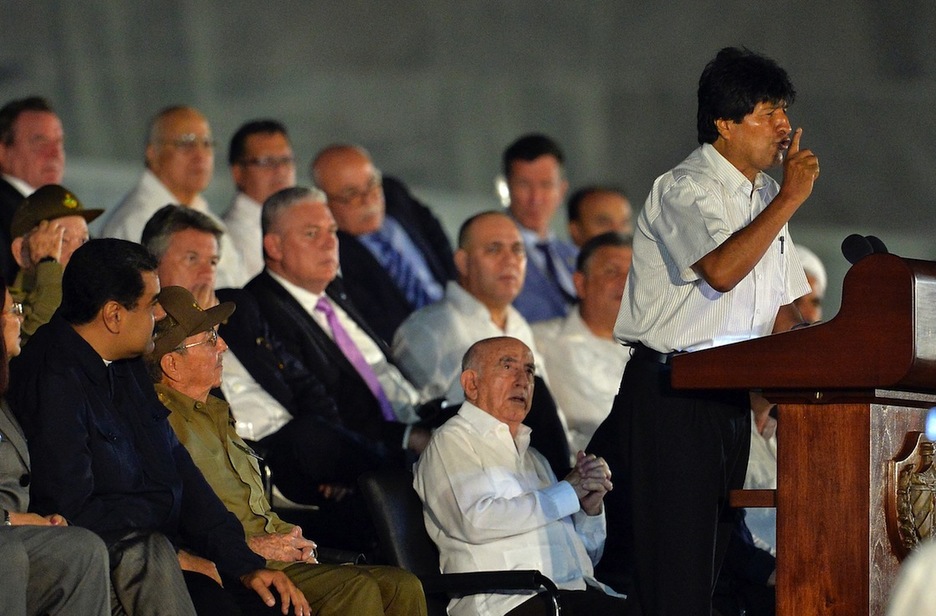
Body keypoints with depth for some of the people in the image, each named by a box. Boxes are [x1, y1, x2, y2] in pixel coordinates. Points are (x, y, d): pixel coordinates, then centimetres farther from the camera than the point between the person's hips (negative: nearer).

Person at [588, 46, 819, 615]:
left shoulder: (765, 195, 16)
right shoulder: (685, 189, -10)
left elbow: (782, 302, 21)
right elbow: (721, 269, -28)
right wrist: (790, 199, -19)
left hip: (732, 395, 8)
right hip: (669, 394, -8)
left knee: (711, 557, 7)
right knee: (671, 569, -11)